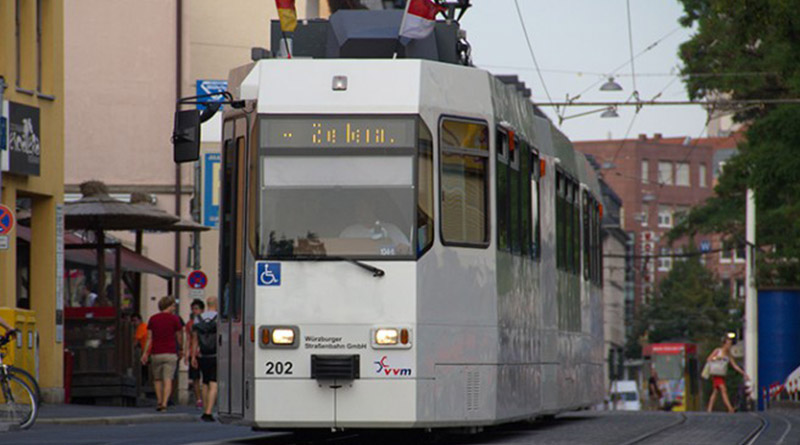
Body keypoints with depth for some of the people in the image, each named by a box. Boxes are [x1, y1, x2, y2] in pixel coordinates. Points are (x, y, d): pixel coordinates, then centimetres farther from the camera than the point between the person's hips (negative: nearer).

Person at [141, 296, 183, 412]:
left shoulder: (153, 319, 5)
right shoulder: (174, 319, -1)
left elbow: (149, 338, 2)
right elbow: (179, 337, 4)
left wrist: (145, 353, 3)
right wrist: (181, 350, 19)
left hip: (156, 354, 2)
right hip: (170, 354, -2)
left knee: (157, 379, 16)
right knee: (168, 380, -4)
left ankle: (159, 402, 7)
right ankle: (164, 403, -17)